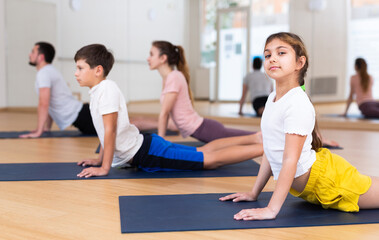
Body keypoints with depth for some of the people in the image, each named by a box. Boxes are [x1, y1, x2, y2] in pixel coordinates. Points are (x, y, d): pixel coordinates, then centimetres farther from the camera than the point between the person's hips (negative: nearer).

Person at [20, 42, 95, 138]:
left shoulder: (44, 73, -12)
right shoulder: (49, 71, 20)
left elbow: (44, 104, -21)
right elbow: (50, 104, 27)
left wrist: (38, 132, -19)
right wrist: (47, 127, 27)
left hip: (80, 117, -10)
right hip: (78, 111, 10)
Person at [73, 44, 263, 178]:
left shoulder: (106, 88, -18)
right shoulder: (97, 91, 11)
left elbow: (110, 130, -22)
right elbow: (105, 131, 22)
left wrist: (104, 168, -19)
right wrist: (100, 159, 23)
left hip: (147, 152, -9)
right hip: (141, 150, 9)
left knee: (210, 159, -10)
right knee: (203, 152, 17)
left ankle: (264, 147, -9)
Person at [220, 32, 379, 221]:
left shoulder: (298, 104, -24)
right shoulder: (272, 99, 2)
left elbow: (290, 159, -29)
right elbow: (271, 152, 8)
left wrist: (271, 209, -31)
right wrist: (254, 193, 9)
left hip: (326, 178, -8)